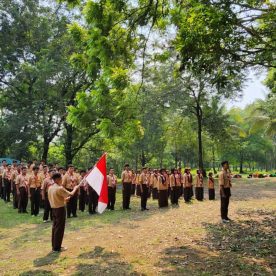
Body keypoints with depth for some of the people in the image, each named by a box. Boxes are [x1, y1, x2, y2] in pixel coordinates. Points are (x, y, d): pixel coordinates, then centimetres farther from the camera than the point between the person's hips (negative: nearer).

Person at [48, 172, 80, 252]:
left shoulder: (50, 188, 7)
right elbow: (71, 194, -18)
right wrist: (75, 188, 0)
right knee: (59, 228, 0)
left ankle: (54, 246, 22)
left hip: (54, 209, 9)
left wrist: (64, 199, 17)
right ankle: (57, 248, 5)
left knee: (55, 227, 15)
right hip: (60, 209, -9)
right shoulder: (59, 188, -20)